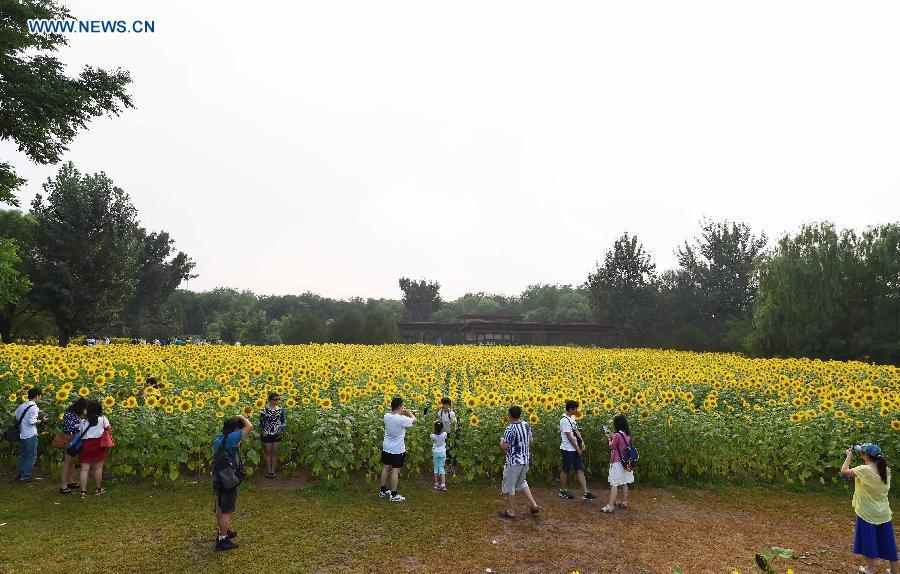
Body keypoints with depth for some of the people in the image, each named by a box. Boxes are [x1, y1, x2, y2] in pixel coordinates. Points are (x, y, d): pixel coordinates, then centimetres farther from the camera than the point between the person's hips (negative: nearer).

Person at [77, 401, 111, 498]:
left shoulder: (83, 421, 10)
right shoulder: (102, 419, 2)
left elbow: (80, 433, 6)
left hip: (85, 445, 2)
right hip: (98, 444, -2)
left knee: (85, 469, 3)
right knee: (98, 467, 8)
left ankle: (83, 491, 2)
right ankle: (98, 489, 17)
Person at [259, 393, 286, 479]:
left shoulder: (280, 410, -2)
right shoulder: (265, 409, -9)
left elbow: (283, 422, 4)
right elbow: (261, 421, -3)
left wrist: (281, 431, -3)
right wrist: (262, 431, -8)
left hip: (277, 435, 2)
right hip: (267, 434, -2)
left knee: (275, 452, 9)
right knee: (268, 452, 9)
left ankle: (273, 471, 19)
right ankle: (268, 471, 20)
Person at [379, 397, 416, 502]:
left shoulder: (386, 416, -6)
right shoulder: (402, 419, -24)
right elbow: (414, 420, -8)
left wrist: (401, 413, 15)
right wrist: (409, 412, 9)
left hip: (386, 448, 7)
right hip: (398, 450, -7)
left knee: (385, 468, 17)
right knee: (395, 471, 1)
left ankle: (383, 491, 29)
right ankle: (394, 495, 9)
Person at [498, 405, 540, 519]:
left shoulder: (510, 430, -24)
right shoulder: (526, 425, -1)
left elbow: (504, 447, -24)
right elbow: (530, 441, 11)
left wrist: (501, 442, -3)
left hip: (514, 462, -8)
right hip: (526, 460, 8)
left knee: (509, 486, 10)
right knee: (522, 483, 26)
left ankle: (511, 511, 20)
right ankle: (534, 505, 21)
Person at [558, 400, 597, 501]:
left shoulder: (572, 418, 10)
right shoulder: (564, 420, -19)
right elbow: (569, 437, -18)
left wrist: (582, 442, -1)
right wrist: (578, 449, -11)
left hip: (575, 449, 8)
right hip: (568, 450, -8)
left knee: (580, 470, 5)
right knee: (565, 470, 6)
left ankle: (585, 492, 5)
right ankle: (562, 491, 20)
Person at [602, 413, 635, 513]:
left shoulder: (618, 435, -21)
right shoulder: (627, 434, 3)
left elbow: (612, 447, -8)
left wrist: (609, 438, 7)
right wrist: (612, 436, 15)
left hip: (617, 462, -8)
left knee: (614, 484, -8)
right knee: (624, 483, 17)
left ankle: (610, 506, -9)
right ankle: (624, 502, 27)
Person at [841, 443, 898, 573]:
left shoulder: (864, 470, -21)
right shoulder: (886, 470, -3)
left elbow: (844, 471, -12)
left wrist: (849, 456, -2)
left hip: (867, 513, -5)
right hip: (884, 513, 5)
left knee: (869, 540, 9)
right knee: (887, 541, 16)